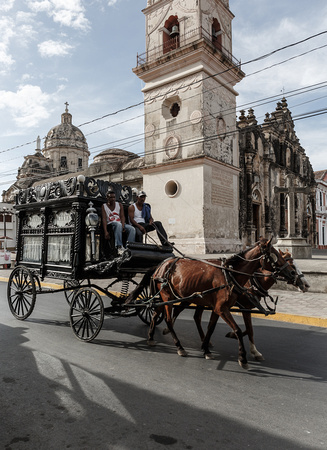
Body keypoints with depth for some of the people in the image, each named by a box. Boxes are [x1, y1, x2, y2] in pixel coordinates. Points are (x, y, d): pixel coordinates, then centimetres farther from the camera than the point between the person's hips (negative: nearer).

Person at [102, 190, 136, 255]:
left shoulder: (119, 205, 14)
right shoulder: (104, 206, 7)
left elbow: (122, 216, 2)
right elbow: (104, 219, -5)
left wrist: (123, 226, -20)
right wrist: (105, 231, -21)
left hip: (120, 223, 4)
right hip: (110, 224, -3)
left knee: (132, 229, -25)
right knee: (118, 225, -39)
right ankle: (119, 247, -47)